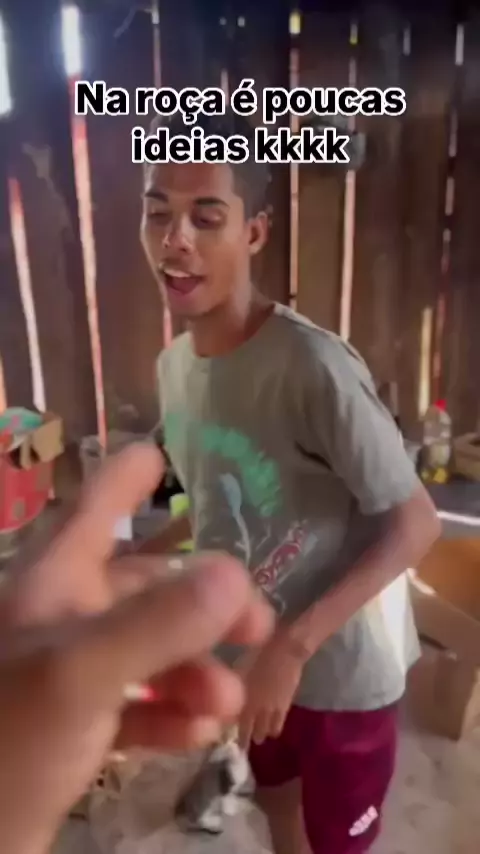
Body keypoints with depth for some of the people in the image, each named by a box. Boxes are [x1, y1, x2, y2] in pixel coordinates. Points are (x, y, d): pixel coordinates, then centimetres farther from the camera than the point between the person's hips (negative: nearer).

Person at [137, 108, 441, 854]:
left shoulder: (313, 365, -30)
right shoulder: (173, 366, -6)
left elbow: (415, 524, -23)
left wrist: (294, 644, -27)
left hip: (343, 668, -6)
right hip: (249, 649, 6)